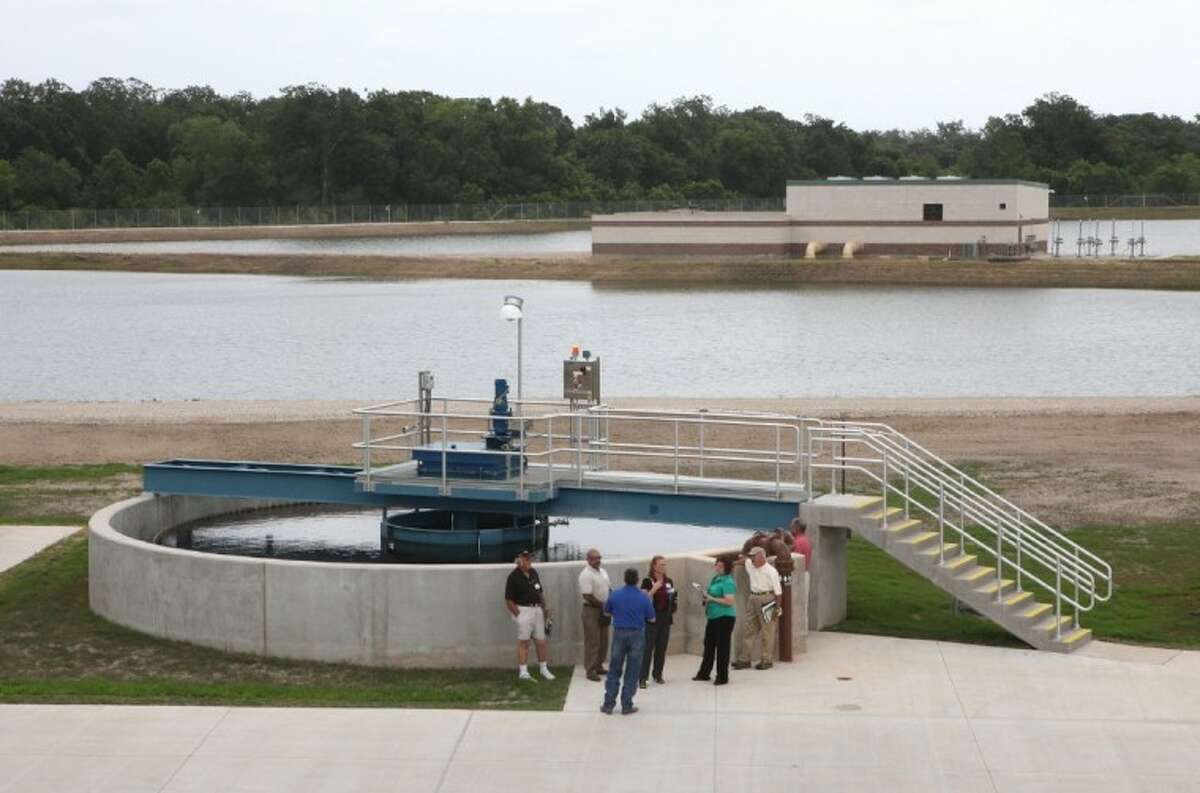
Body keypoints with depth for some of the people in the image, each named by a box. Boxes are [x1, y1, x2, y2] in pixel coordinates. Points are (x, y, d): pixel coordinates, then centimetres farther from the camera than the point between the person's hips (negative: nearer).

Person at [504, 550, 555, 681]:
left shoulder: (533, 573, 10)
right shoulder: (514, 577, -12)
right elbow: (509, 599, -12)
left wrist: (545, 607, 12)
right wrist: (517, 614, -15)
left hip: (537, 609, 7)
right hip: (523, 610, -7)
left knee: (541, 641, 11)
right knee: (523, 642, -3)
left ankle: (544, 669, 24)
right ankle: (523, 672, 1)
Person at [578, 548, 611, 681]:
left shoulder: (603, 572, 11)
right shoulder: (586, 574, -16)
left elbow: (609, 589, 18)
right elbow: (587, 596, -21)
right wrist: (602, 605, -15)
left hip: (603, 610, 8)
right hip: (591, 610, -8)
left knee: (603, 640, 13)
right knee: (592, 641, -6)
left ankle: (598, 666, 24)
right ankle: (590, 670, -1)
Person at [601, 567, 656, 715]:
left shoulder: (615, 595, -4)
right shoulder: (643, 598, -9)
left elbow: (606, 612, 12)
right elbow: (651, 618, -1)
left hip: (619, 633, 1)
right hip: (636, 635, -1)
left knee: (614, 670, 10)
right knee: (632, 672, 6)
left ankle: (609, 704, 8)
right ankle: (626, 705, 7)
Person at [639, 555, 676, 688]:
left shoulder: (669, 581, 10)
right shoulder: (647, 581, -6)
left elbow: (673, 597, 23)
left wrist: (674, 598, 0)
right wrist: (653, 589, -24)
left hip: (665, 618, 5)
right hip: (652, 618, -5)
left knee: (662, 648, 8)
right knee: (648, 648, -9)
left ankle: (658, 675, 19)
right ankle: (642, 678, -10)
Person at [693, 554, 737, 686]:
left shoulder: (727, 582, -15)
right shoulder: (715, 579, 13)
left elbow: (730, 601, -24)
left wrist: (712, 599, -20)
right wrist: (705, 599, 6)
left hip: (724, 617, -9)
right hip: (713, 616, 9)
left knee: (722, 647, -2)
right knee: (709, 644, 16)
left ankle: (722, 677, 7)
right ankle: (704, 673, 27)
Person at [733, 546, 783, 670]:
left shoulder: (771, 571, -13)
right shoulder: (750, 566, 5)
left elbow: (777, 591, -12)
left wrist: (777, 608, -12)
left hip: (766, 599, -7)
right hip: (752, 599, 7)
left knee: (767, 632, 1)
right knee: (749, 630, 8)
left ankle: (767, 660, 8)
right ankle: (744, 659, 10)